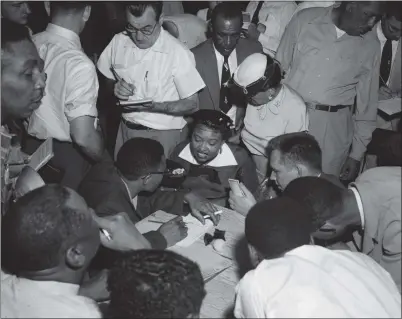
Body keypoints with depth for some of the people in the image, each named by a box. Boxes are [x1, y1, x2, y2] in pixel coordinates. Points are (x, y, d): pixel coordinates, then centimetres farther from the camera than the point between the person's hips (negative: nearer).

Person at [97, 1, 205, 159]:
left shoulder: (178, 53, -19)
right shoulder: (118, 42, -5)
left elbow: (192, 104, -13)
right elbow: (105, 80, 10)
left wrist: (152, 106, -27)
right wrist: (114, 87, -13)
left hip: (163, 135, -4)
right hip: (126, 130, 5)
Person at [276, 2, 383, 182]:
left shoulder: (370, 45, 1)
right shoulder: (304, 20, -3)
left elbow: (367, 102, 7)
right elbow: (279, 68, 4)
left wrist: (357, 154, 6)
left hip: (333, 128, 0)